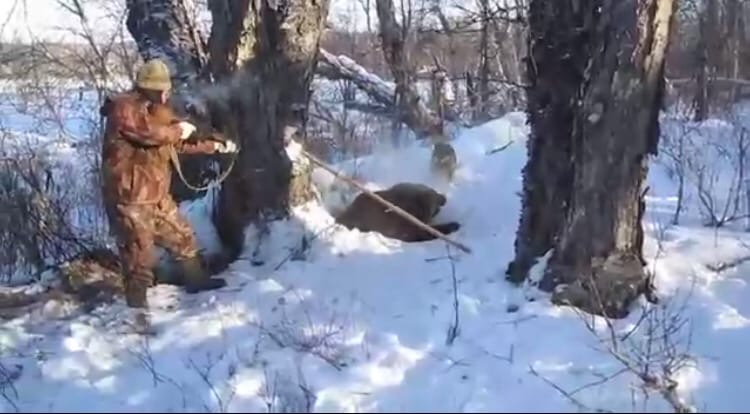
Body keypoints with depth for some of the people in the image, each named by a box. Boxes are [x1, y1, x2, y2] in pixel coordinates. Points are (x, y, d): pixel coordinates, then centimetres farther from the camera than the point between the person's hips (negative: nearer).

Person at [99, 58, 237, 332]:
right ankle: (137, 309, 7)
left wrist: (216, 146, 20)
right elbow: (153, 132, -30)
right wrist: (180, 129, -11)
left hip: (157, 196, 9)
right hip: (130, 199, -9)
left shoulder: (153, 111, 14)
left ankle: (197, 281, 40)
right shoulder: (123, 109, -16)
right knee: (140, 256, -4)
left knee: (182, 238, 21)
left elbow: (180, 144, 22)